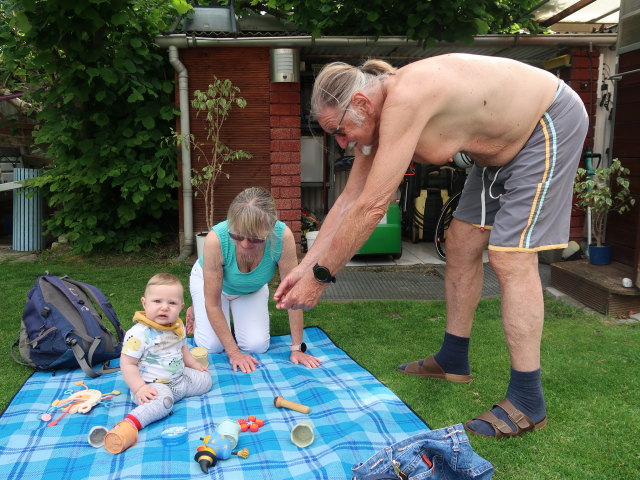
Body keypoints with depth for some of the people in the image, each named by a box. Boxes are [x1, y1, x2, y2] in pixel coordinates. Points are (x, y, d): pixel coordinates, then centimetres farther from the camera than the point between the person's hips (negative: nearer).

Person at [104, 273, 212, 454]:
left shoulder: (178, 327, 3)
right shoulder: (139, 334, -21)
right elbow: (127, 364, -21)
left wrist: (193, 364, 19)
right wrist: (139, 388, -28)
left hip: (180, 378, 9)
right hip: (154, 385, -9)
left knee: (205, 379, 13)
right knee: (162, 399, -37)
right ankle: (130, 423, -51)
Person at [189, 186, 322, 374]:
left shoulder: (283, 236, -39)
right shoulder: (216, 239, -42)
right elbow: (212, 303, -29)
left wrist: (297, 349, -23)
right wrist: (233, 352, -27)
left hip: (252, 287, 2)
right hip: (208, 279, -1)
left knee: (257, 346, -11)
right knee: (212, 346, -13)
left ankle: (237, 316, 22)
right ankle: (197, 314, 20)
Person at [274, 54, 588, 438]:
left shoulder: (404, 98, -34)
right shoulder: (374, 118, -5)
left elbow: (372, 207, -34)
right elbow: (350, 200, -1)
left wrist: (319, 276, -26)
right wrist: (305, 266, -4)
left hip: (550, 125, -9)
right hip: (505, 139, 9)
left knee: (511, 258, -15)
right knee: (461, 244, 8)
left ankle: (527, 403, -6)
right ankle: (454, 362, 22)